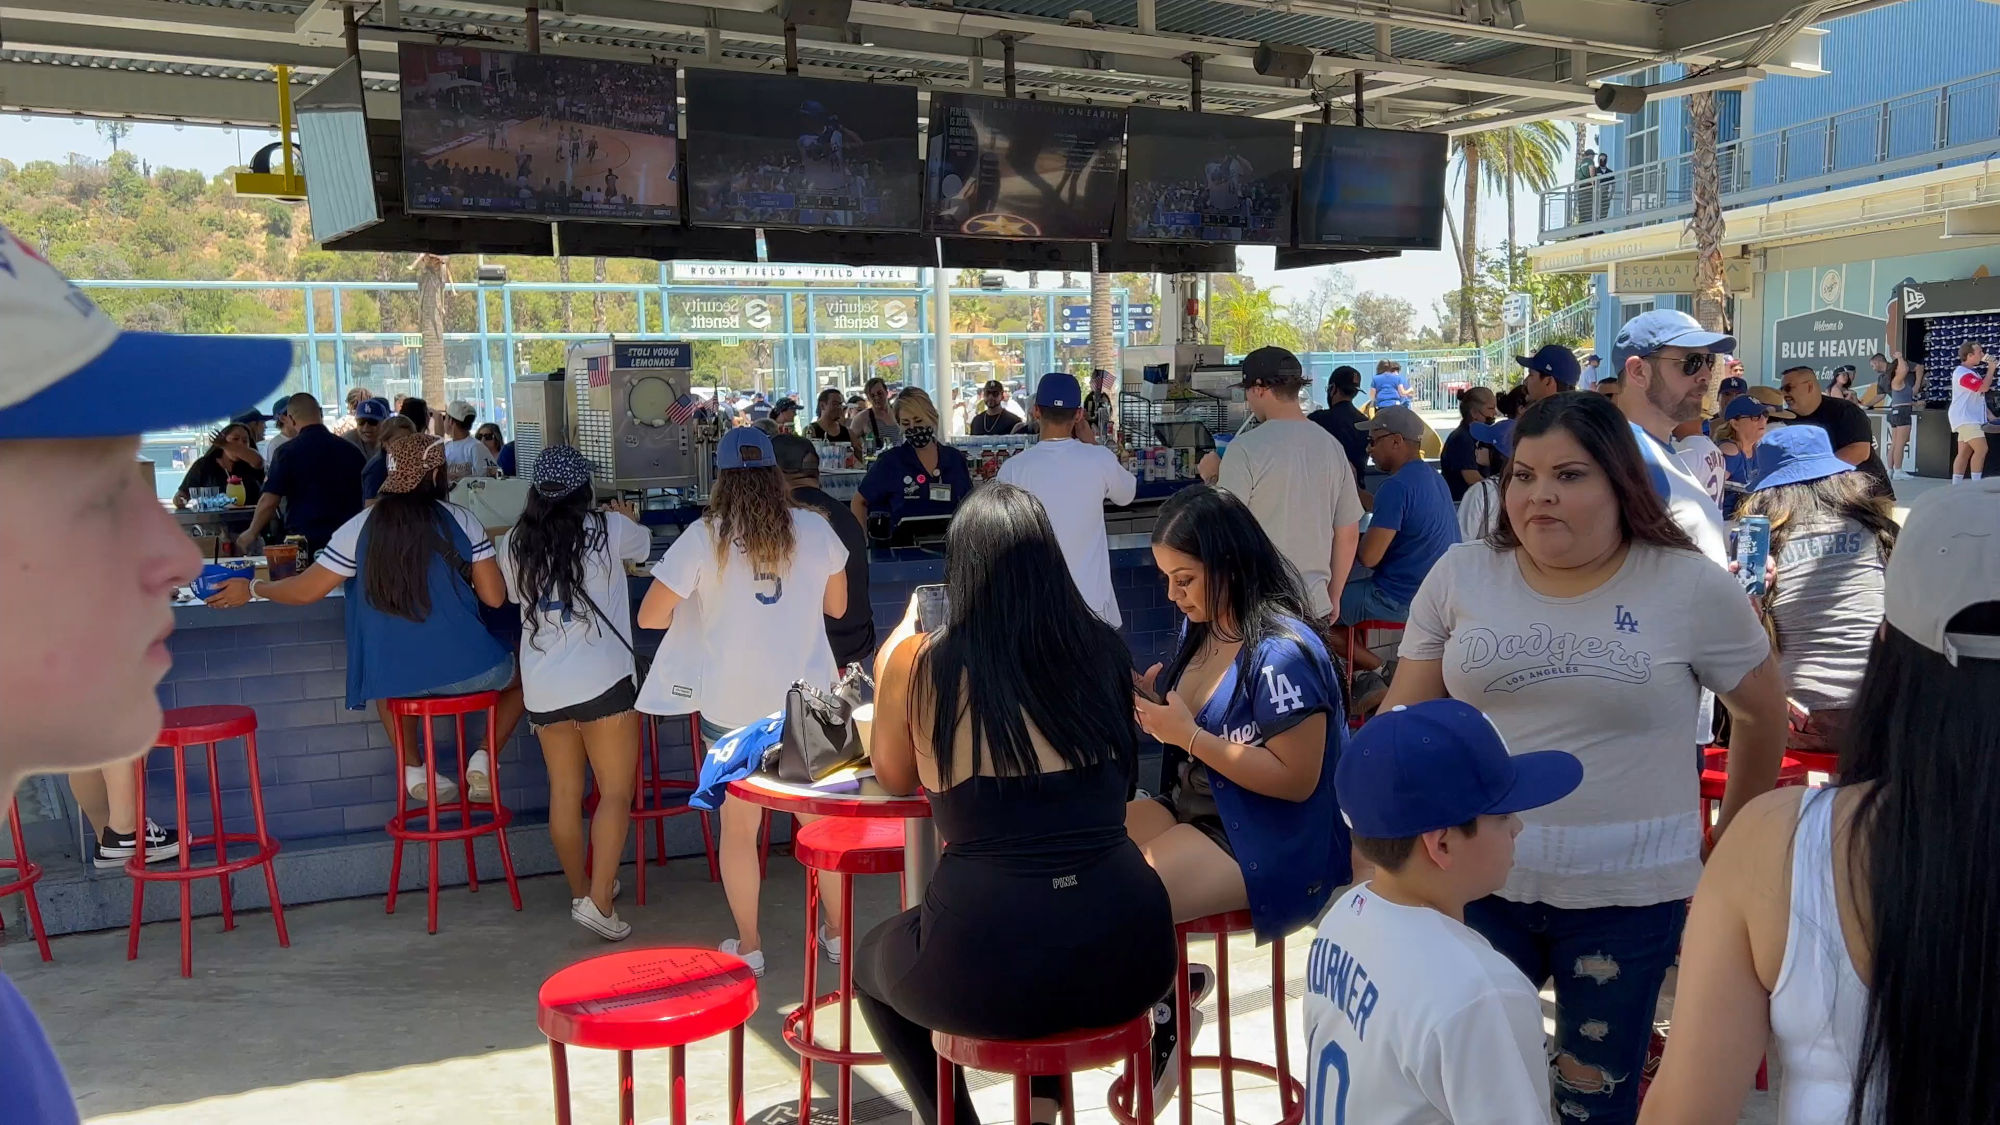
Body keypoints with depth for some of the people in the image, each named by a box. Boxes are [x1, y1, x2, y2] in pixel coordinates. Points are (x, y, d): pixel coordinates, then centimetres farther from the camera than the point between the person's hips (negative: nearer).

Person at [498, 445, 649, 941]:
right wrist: (629, 519, 41)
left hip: (542, 687, 4)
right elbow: (644, 546, 18)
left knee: (564, 792, 14)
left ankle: (581, 891, 28)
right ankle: (599, 900, -6)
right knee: (616, 792, 2)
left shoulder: (513, 546, 4)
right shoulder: (610, 529, -4)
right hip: (603, 681, -4)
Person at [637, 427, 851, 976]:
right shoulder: (815, 530, -2)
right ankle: (837, 931, 28)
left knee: (739, 824, 12)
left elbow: (650, 616, -8)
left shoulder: (704, 537, -9)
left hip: (732, 703, -2)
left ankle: (748, 944, 21)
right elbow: (836, 606, 11)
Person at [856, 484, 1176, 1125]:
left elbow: (893, 777, 14)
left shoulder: (918, 663, -4)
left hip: (988, 970, -2)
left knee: (870, 963, 31)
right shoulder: (1103, 650, 1)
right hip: (1128, 957, 3)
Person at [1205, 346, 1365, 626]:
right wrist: (1333, 597, 22)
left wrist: (1210, 478, 5)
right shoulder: (1331, 446, 6)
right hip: (1315, 603, 5)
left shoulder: (1245, 448, -13)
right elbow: (1349, 534, 11)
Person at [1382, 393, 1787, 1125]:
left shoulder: (1694, 588, -6)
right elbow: (1404, 718, 6)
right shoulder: (1460, 576, -1)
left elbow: (1763, 715, 8)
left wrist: (1729, 841, 14)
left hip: (1627, 891, -1)